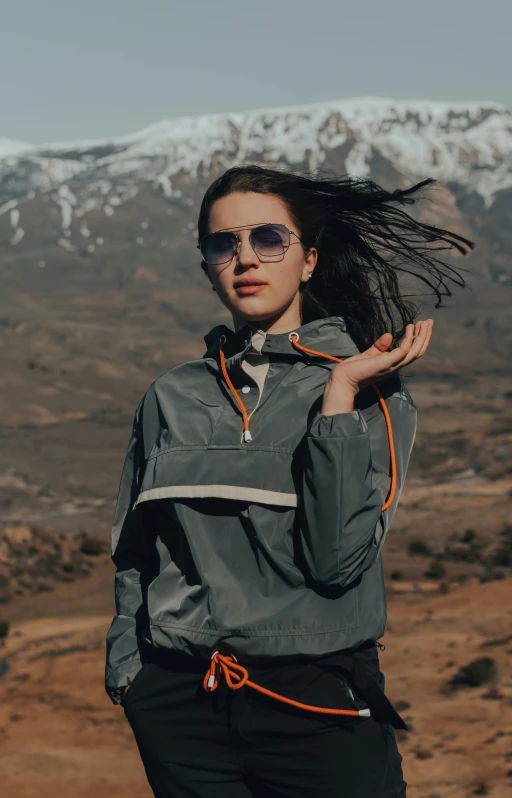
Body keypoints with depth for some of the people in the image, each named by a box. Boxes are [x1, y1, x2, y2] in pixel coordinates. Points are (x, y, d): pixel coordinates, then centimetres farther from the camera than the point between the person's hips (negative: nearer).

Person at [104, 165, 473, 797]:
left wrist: (340, 392, -17)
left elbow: (337, 559, -16)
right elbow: (134, 560, 13)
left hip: (317, 701, -2)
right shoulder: (173, 397, 6)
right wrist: (127, 670, 3)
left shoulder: (373, 392, -3)